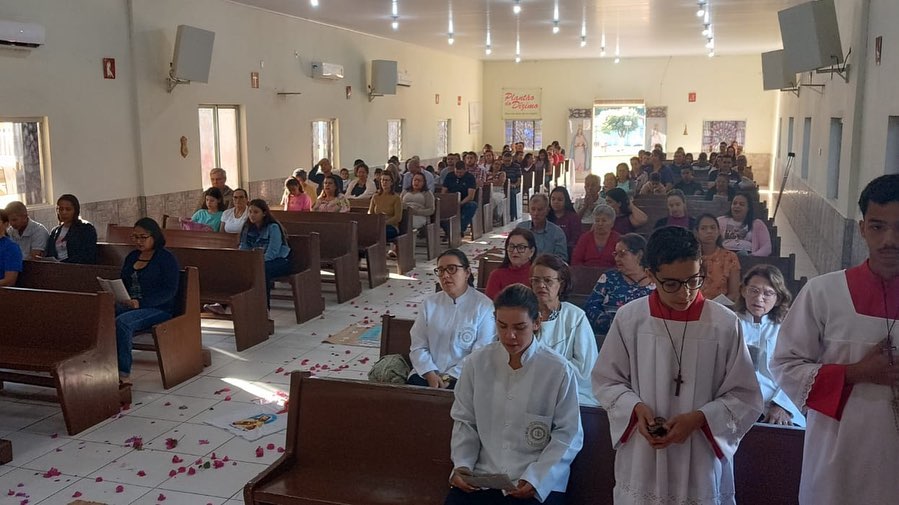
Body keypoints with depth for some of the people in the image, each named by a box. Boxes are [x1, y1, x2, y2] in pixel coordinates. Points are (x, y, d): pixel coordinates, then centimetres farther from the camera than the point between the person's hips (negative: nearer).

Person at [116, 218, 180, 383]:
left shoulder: (167, 258, -2)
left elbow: (169, 291, -11)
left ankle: (123, 373, -27)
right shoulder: (132, 256, 20)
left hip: (158, 309, -6)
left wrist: (141, 302, -21)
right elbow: (123, 283, 26)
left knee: (122, 322, -34)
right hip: (129, 305, 6)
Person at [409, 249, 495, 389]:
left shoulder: (484, 306, -4)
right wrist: (431, 375, -10)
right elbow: (418, 347, 6)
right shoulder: (429, 303, 10)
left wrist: (450, 377, -13)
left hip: (462, 376, -4)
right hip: (428, 373, 4)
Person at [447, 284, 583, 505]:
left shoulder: (559, 370, -7)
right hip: (481, 478, 2)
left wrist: (536, 478, -13)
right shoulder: (477, 362, 1)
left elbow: (568, 435, -4)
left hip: (539, 486, -2)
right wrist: (462, 464, -5)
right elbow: (465, 422, 8)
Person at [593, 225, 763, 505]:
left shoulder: (724, 323, -9)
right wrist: (635, 407, -12)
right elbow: (606, 380, 5)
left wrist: (699, 418, -16)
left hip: (701, 466, -1)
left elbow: (744, 397, -2)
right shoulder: (629, 318, -6)